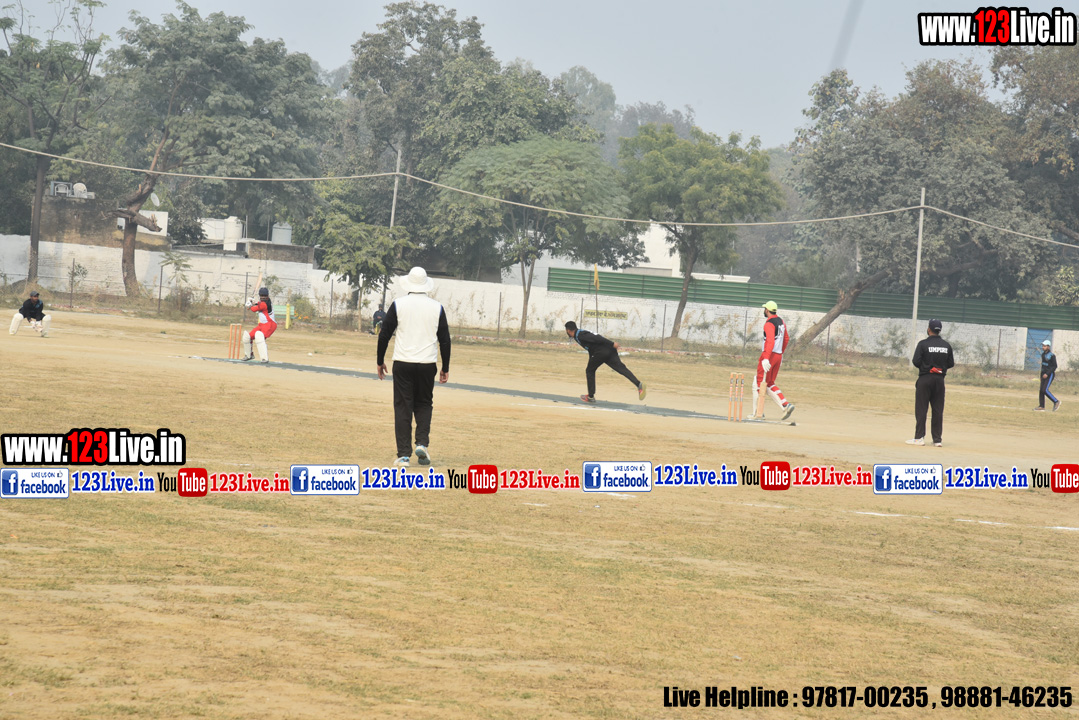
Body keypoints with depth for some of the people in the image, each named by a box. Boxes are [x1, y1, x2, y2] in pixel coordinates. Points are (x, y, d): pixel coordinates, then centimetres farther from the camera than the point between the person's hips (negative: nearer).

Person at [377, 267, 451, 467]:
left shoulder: (398, 304, -1)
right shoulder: (437, 307, 3)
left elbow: (384, 334, 0)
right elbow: (445, 340, 5)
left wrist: (380, 361, 12)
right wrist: (445, 368, 13)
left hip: (402, 363, -1)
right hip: (427, 363, 1)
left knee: (402, 408, 2)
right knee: (424, 404, 16)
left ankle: (403, 455, -3)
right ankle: (422, 443, -4)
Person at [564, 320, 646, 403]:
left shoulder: (580, 335, -4)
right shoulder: (581, 334, 28)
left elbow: (596, 338, -15)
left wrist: (612, 344, -22)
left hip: (602, 352, -8)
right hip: (610, 350, 8)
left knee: (590, 371, 10)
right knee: (621, 368, -7)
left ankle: (591, 397, 17)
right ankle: (639, 384, -25)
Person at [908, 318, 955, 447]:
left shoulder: (923, 344, -9)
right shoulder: (946, 345, 4)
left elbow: (916, 361, -13)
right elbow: (951, 363, 7)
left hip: (925, 378, -4)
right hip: (940, 380, 4)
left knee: (921, 409, 0)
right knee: (938, 410, 7)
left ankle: (919, 438, -3)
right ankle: (938, 439, 8)